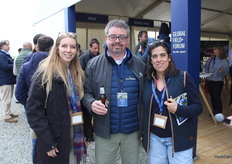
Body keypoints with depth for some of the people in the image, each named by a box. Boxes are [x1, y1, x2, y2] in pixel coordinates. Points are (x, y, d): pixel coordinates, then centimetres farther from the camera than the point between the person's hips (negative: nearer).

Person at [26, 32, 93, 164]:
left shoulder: (78, 74, 6)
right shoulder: (44, 74, -13)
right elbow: (34, 110, -15)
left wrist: (87, 133, 6)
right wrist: (47, 142, -18)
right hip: (53, 143, -5)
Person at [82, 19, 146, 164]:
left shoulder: (140, 64, 1)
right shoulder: (94, 64, -2)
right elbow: (86, 92, 3)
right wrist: (91, 103, -20)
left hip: (132, 132, 1)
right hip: (104, 132, -1)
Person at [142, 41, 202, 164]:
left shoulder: (183, 77, -9)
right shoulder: (146, 81, 1)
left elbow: (198, 107, -7)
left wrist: (179, 109, -24)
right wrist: (143, 134, 6)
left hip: (179, 139, -3)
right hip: (154, 138, 3)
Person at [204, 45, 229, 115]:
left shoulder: (224, 61, -5)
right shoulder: (210, 59, 11)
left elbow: (226, 70, -14)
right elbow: (205, 67, 18)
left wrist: (223, 71, -36)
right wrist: (206, 72, 0)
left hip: (218, 81, -5)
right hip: (209, 80, 6)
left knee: (217, 96, -10)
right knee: (212, 96, 11)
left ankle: (219, 113, -1)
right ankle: (214, 111, 23)